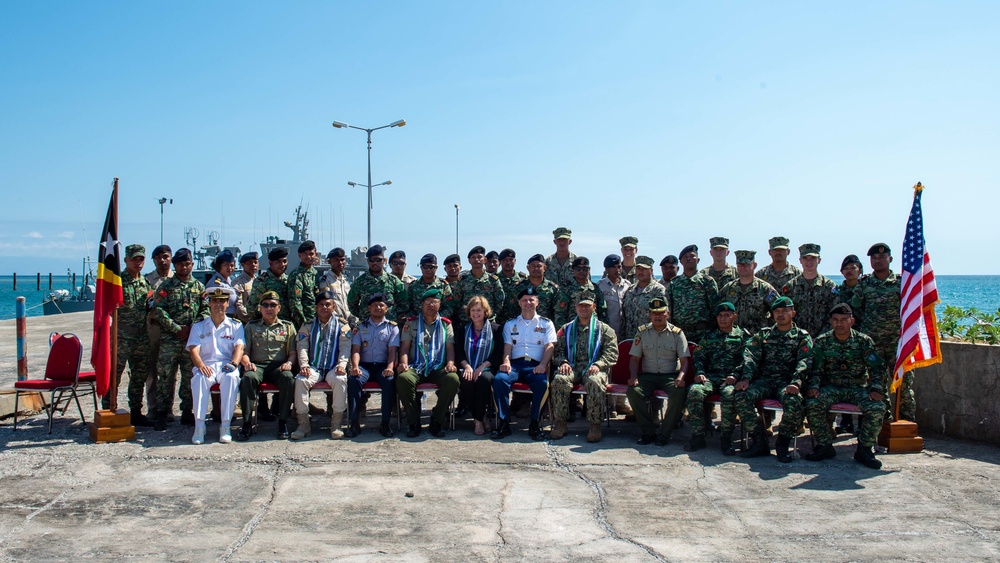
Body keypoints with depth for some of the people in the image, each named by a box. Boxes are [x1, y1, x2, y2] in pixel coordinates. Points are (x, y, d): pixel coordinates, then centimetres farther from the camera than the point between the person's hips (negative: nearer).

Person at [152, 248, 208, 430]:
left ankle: (188, 412, 15)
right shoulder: (166, 286, 4)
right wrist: (177, 328, -12)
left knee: (190, 377, 7)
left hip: (193, 340, 2)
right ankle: (162, 414, 4)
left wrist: (192, 328, -9)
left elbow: (206, 311, 6)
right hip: (169, 340, -2)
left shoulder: (199, 287, 12)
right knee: (165, 377, -2)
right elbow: (158, 311, -5)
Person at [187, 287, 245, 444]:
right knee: (199, 378, -35)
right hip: (207, 365, 1)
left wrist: (233, 363, -21)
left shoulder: (236, 326, 16)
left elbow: (239, 347, 1)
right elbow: (193, 349, 2)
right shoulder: (198, 326, 17)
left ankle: (226, 426, -33)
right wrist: (201, 365, -20)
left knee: (231, 377, -36)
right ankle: (199, 426, -33)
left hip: (226, 366, -1)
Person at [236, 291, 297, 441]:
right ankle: (247, 424, -30)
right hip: (257, 365, 0)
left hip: (279, 366, 0)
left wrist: (289, 363, -11)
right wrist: (247, 363, -11)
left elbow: (293, 352, 11)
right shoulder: (251, 327, 20)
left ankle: (283, 423, -26)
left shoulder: (288, 327, 20)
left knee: (288, 378, -35)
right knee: (248, 378, -35)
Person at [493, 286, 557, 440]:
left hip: (535, 365, -1)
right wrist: (506, 362, -11)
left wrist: (542, 365, -15)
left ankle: (534, 425, -23)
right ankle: (503, 423, -25)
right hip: (515, 363, 2)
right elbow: (507, 346, 12)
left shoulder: (546, 324, 17)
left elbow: (549, 346, 4)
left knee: (542, 382, -35)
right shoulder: (510, 324, 23)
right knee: (499, 379, -31)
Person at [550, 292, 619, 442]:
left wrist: (598, 364, -14)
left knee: (595, 382, -37)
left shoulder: (604, 329, 16)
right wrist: (563, 362, -7)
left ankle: (595, 425, -27)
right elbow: (558, 350, 15)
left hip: (593, 368, -2)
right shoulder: (567, 329, 24)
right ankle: (560, 423, -22)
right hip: (572, 367, 2)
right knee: (559, 379, -32)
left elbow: (612, 352, 3)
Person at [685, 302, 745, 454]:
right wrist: (700, 373, -4)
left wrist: (734, 375, -15)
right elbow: (699, 356, 16)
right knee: (694, 391, -29)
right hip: (711, 376, 3)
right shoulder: (710, 336, 24)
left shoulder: (742, 335, 14)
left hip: (731, 377, -3)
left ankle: (726, 439, -22)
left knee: (729, 395, -37)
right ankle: (698, 436, -22)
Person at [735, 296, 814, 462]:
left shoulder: (802, 337, 13)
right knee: (742, 396, -28)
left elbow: (804, 362, -4)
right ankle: (759, 442, -16)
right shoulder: (763, 334, 20)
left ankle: (782, 443, -11)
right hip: (765, 379, 2)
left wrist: (795, 383, -24)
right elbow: (751, 356, 5)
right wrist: (746, 378, -15)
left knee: (794, 402, -36)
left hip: (787, 381, -2)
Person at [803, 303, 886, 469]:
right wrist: (813, 386, -18)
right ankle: (825, 446, -10)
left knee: (877, 408, -30)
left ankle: (864, 449, -8)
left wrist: (875, 389, -19)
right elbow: (816, 369, 1)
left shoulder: (864, 341, 1)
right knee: (812, 404, -30)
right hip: (831, 387, 0)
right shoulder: (822, 341, 3)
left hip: (858, 388, 0)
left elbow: (876, 368, -2)